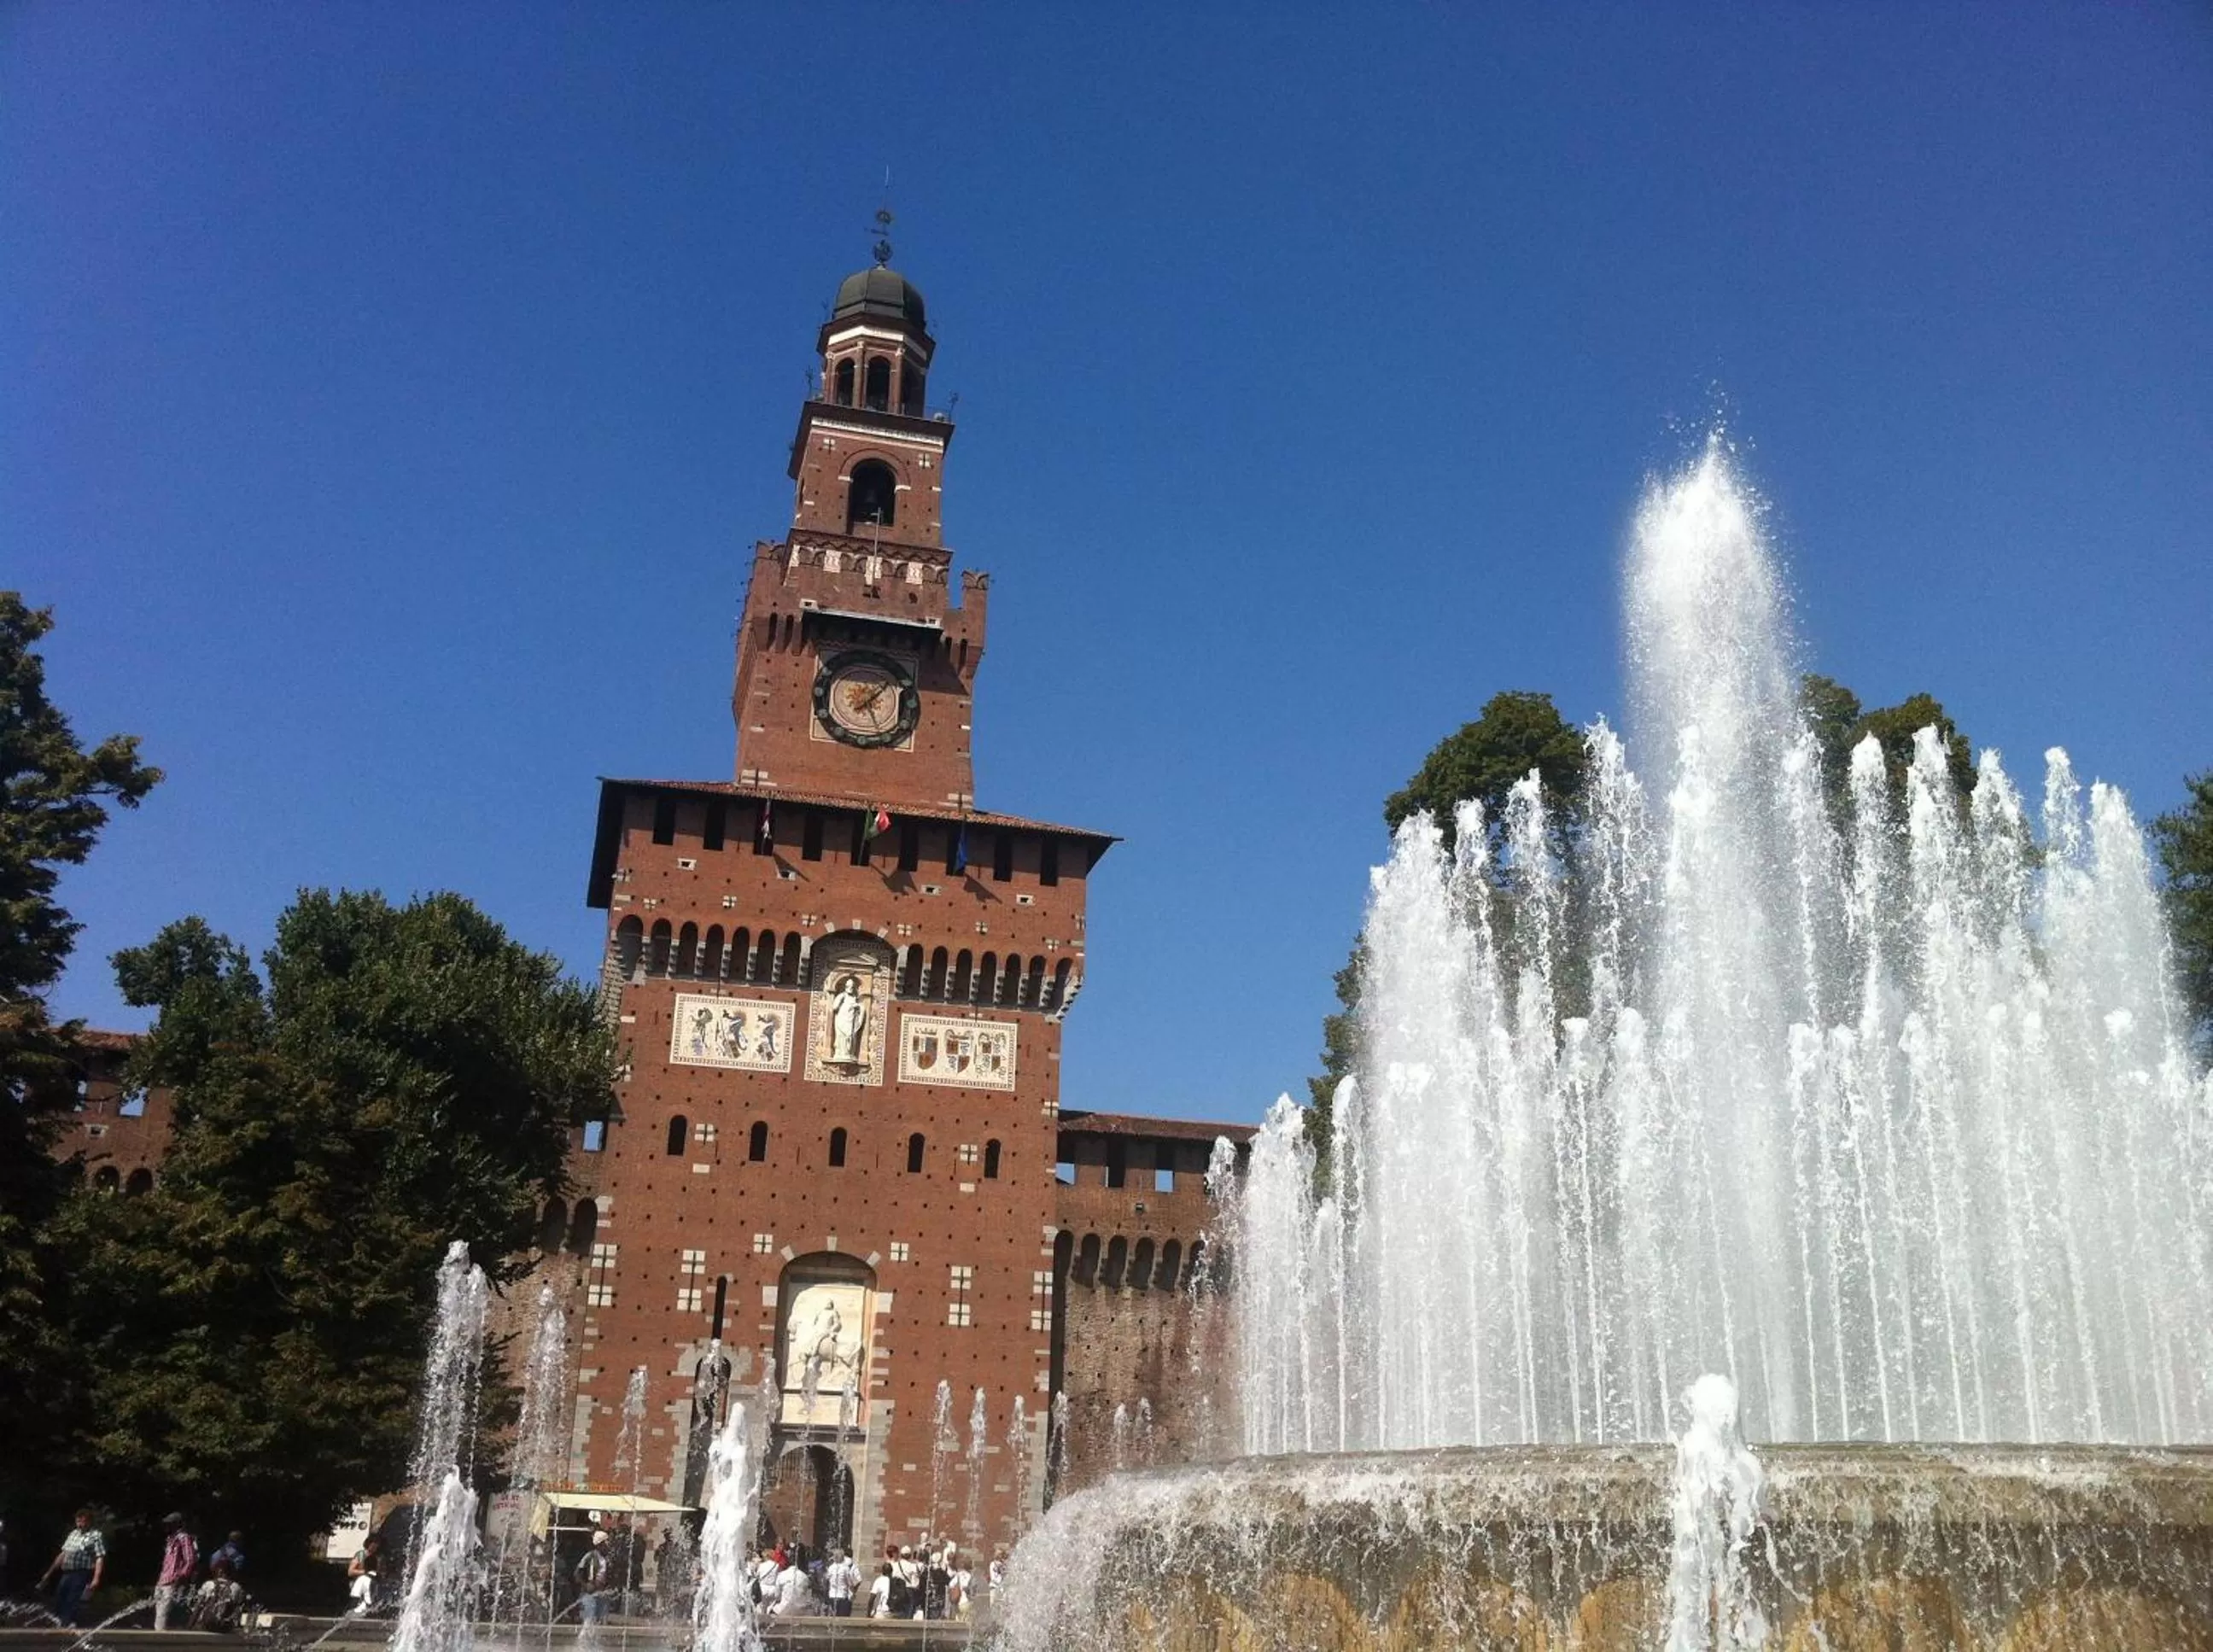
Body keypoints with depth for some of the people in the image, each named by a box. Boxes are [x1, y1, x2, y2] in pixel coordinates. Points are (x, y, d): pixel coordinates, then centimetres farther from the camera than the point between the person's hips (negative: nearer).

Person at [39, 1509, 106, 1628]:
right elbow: (63, 1554, 23)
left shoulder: (96, 1536, -6)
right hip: (66, 1574, 7)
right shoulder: (74, 1533, 16)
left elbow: (100, 1558, -14)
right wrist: (49, 1572, 22)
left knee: (73, 1604, -9)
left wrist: (96, 1578, -25)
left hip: (82, 1575, -7)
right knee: (59, 1601, 10)